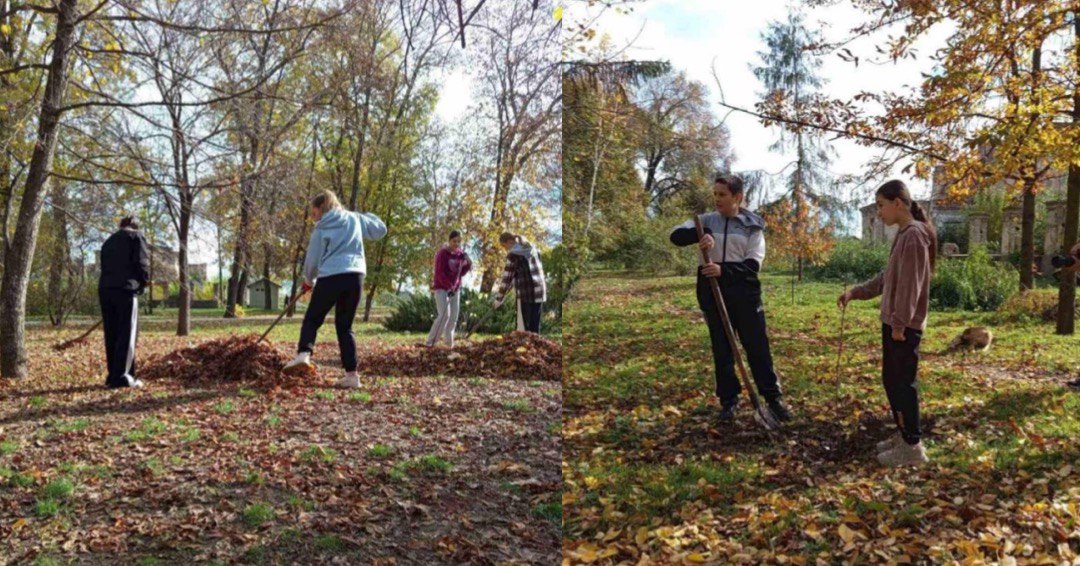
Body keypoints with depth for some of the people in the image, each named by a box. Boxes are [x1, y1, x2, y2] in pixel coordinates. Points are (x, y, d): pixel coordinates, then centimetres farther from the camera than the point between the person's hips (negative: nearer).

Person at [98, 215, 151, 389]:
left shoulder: (108, 241, 26)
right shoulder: (136, 236, 7)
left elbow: (104, 266, 20)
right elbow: (142, 262, -6)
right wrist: (144, 280, 9)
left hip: (104, 289, 6)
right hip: (125, 289, -6)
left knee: (111, 335, 9)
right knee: (127, 334, -6)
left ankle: (113, 375, 10)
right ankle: (121, 376, -11)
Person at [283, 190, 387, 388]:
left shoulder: (321, 229, 8)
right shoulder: (355, 219, 15)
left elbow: (312, 260, 11)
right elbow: (380, 229, 25)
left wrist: (308, 280, 29)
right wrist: (366, 215, 39)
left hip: (330, 278, -3)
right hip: (355, 276, 3)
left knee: (312, 319, 11)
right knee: (345, 326, 11)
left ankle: (303, 354, -16)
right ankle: (351, 374, 3)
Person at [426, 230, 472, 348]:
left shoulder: (460, 253, 6)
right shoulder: (442, 253, -12)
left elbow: (461, 273, 10)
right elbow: (439, 273, -17)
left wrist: (468, 265, -8)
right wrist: (449, 287, -25)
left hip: (455, 289, 6)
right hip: (442, 288, -6)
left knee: (454, 317, 5)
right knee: (444, 315, -17)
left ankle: (449, 342, 19)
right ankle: (430, 342, -10)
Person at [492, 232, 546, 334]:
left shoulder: (513, 254, -7)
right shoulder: (532, 249, 16)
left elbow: (507, 278, -8)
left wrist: (498, 299, 0)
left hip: (526, 295, -7)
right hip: (539, 293, 7)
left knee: (523, 329, -3)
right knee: (534, 329, 10)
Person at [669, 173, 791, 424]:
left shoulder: (752, 225, 3)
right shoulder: (707, 220, 5)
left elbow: (754, 262, -7)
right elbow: (676, 235, -8)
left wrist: (724, 270, -22)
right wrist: (701, 234, -27)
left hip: (744, 292, -1)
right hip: (712, 293, 1)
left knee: (758, 346, 3)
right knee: (721, 349, 7)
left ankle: (773, 398, 14)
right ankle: (729, 401, 18)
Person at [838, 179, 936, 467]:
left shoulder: (914, 235, -16)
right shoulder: (903, 235, 15)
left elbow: (910, 285, -20)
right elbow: (887, 277, 21)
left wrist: (900, 323, -20)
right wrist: (856, 292, 16)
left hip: (905, 326, -10)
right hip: (893, 322, 10)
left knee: (903, 382, -3)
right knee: (891, 379, 16)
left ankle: (913, 446, 5)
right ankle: (903, 435, 27)